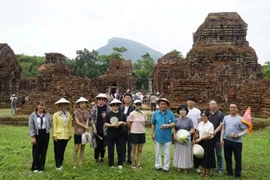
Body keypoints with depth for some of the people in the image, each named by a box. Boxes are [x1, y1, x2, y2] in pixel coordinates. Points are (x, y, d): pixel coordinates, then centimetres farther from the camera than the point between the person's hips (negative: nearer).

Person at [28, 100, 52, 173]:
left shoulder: (47, 115, 3)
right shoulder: (33, 115, -4)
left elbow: (50, 124, 10)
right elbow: (31, 127, -6)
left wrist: (45, 129, -3)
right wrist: (33, 137, -10)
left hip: (45, 135, 2)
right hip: (37, 135, -2)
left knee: (43, 151, 7)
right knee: (36, 152, 2)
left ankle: (41, 167, 19)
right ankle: (35, 167, 17)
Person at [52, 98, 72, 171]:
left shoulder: (68, 114, 7)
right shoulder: (56, 115, -4)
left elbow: (70, 125, 9)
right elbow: (54, 126, -5)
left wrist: (70, 134, 8)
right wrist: (54, 135, -9)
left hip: (66, 135, 3)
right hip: (58, 135, -3)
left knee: (62, 151, 10)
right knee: (58, 151, 1)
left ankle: (60, 164, 21)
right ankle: (58, 165, 8)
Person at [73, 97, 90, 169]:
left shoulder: (86, 112, 6)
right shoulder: (76, 112, -6)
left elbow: (87, 122, 0)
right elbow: (77, 122, -11)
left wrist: (86, 131, -12)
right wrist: (85, 127, -10)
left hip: (84, 132, 4)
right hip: (78, 132, -4)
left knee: (82, 148, 10)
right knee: (76, 148, -3)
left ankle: (81, 163, 19)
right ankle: (74, 164, 5)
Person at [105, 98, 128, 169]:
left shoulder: (122, 114, 6)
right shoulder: (108, 114, 3)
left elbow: (126, 123, 9)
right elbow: (106, 124, -2)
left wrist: (121, 122, -11)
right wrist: (112, 125, -17)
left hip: (120, 135, 1)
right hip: (110, 134, 0)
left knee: (120, 149, 4)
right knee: (110, 150, 5)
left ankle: (120, 164, 18)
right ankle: (111, 164, 18)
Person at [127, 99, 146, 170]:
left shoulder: (143, 114, 4)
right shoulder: (132, 113, -10)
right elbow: (129, 124, -4)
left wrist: (142, 129, 9)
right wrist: (132, 130, 5)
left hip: (142, 133, 4)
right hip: (134, 133, -4)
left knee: (140, 150, 9)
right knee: (133, 150, 6)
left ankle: (139, 164, 18)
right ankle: (133, 164, 18)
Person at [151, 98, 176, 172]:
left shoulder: (170, 113, -3)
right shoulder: (155, 113, 1)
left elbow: (174, 123, -4)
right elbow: (153, 124, 7)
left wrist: (167, 125, -19)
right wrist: (152, 134, 3)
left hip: (167, 137, -1)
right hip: (158, 136, 1)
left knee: (167, 153, 7)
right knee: (158, 153, 12)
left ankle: (166, 167, 18)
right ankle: (158, 166, 25)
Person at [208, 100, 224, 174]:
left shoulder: (220, 114, -3)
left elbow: (221, 125, -11)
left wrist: (215, 132, -25)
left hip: (217, 137, -3)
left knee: (219, 154, 7)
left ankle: (220, 169, 17)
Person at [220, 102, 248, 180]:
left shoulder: (240, 119, -8)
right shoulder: (226, 117, 6)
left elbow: (246, 131, -8)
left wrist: (237, 135, -20)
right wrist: (221, 139, 8)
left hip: (237, 142, -4)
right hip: (226, 141, 5)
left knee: (238, 159, 6)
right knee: (227, 158, 15)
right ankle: (229, 172, 30)